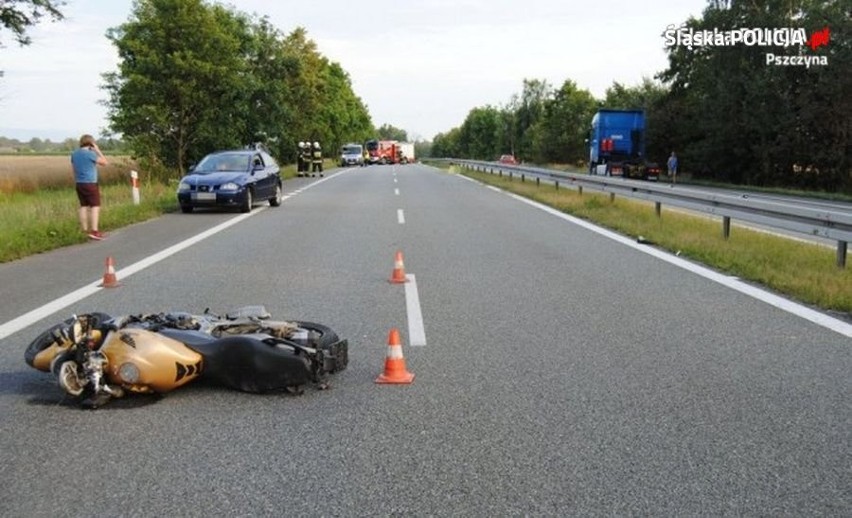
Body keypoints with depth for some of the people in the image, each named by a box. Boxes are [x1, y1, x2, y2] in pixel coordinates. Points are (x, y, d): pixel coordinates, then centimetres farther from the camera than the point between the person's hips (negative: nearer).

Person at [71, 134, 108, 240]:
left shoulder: (74, 154, 8)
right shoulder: (90, 154, -14)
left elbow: (74, 168, 15)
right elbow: (104, 162, -6)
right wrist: (97, 150, -1)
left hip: (79, 183, 7)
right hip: (90, 183, -7)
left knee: (84, 206, 12)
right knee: (95, 206, -5)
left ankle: (85, 230, 16)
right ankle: (94, 231, -13)